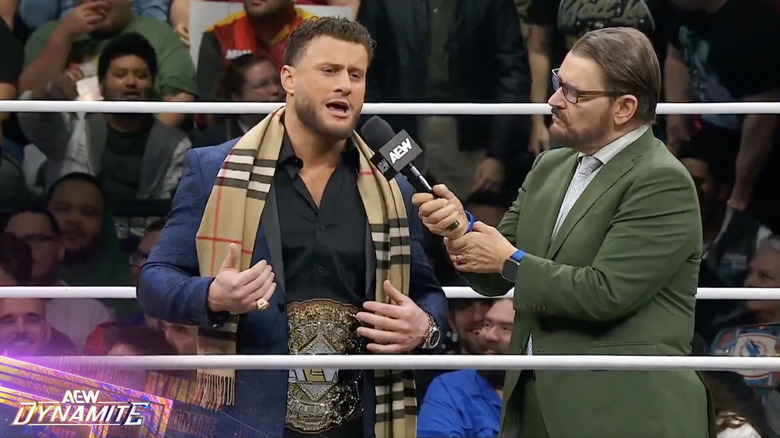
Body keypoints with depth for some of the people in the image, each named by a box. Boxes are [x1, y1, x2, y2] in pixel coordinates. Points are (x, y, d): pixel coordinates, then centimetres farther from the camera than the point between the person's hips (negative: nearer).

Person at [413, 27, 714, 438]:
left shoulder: (663, 183, -11)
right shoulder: (549, 168, 13)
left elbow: (604, 293, -20)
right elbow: (494, 279, 13)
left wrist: (511, 261, -10)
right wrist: (461, 227, -7)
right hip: (534, 405, 7)